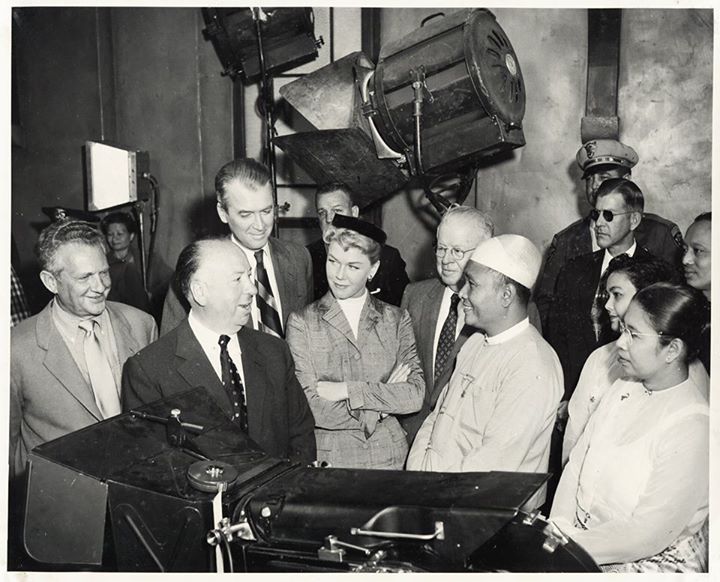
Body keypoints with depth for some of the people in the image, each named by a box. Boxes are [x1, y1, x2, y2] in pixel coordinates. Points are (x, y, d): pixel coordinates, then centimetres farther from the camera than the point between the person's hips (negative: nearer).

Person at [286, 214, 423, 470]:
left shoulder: (397, 319, 6)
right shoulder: (301, 323, -1)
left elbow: (415, 395, -3)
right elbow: (311, 408, -8)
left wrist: (348, 390, -12)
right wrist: (385, 397, -8)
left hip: (390, 457, 2)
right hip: (328, 460, -1)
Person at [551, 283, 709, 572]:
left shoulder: (692, 426, -19)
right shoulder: (623, 388, 5)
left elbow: (645, 536, -20)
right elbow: (575, 464, 5)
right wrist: (557, 530, -7)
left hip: (652, 560, -6)